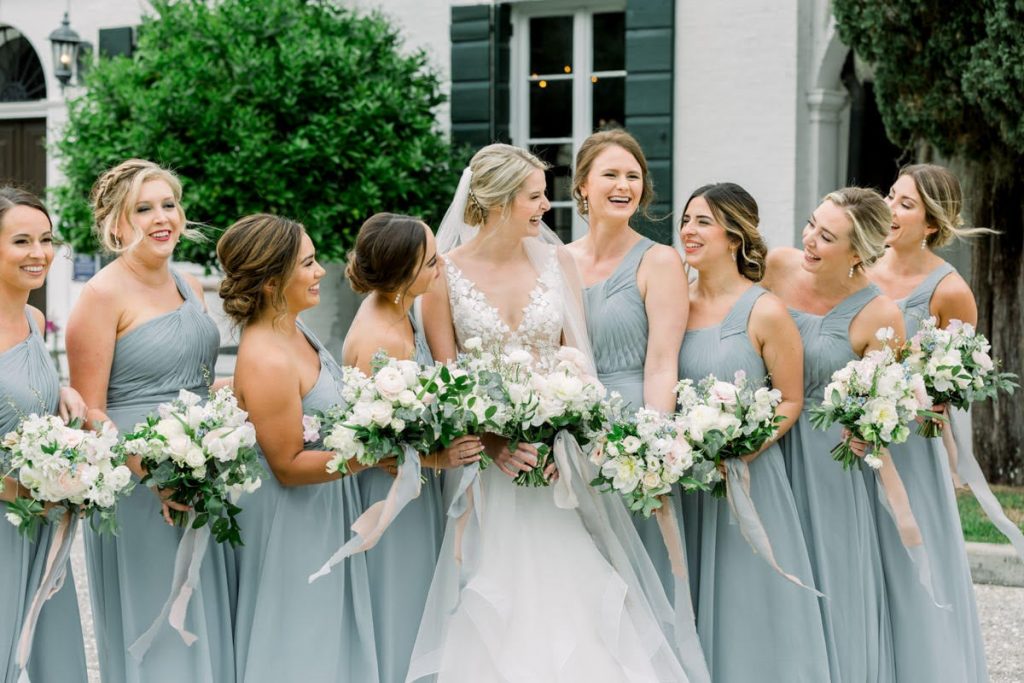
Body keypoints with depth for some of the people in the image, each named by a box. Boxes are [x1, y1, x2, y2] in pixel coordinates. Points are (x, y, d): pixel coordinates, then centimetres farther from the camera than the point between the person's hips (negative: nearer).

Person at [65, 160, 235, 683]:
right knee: (149, 639, 1)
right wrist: (150, 473, -24)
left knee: (205, 629, 13)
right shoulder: (103, 295, -11)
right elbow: (89, 412, -14)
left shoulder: (190, 288, 11)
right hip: (137, 494, -7)